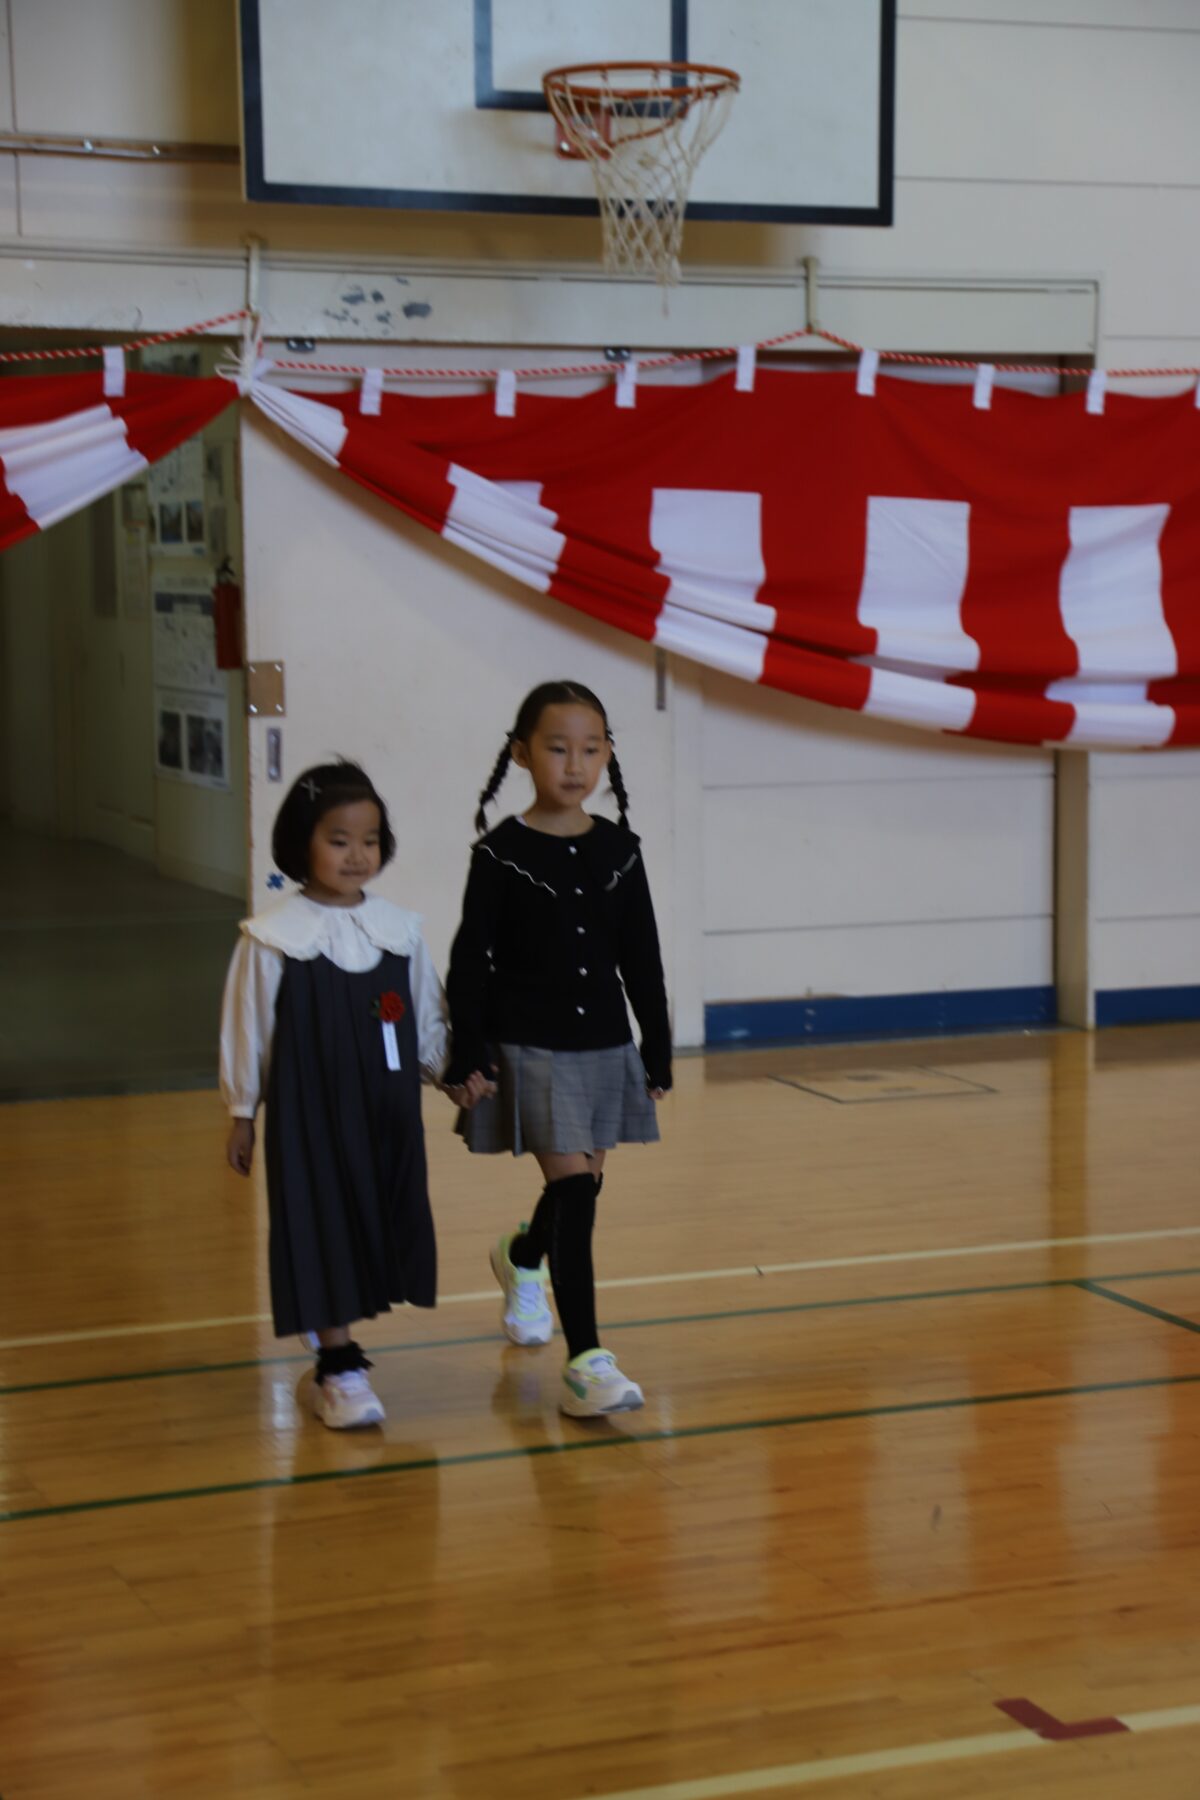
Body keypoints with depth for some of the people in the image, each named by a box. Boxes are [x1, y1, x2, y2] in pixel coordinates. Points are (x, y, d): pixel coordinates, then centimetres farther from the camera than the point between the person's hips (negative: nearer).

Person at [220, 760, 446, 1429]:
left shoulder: (400, 929, 3)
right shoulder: (272, 938, -9)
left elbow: (428, 1021, 12)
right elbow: (247, 1027, -2)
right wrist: (243, 1111, 2)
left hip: (388, 1114, 4)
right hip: (310, 1115, -4)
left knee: (379, 1229, 11)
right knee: (324, 1230, -1)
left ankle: (336, 1344, 30)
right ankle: (340, 1372, 8)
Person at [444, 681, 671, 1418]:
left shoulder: (618, 850, 3)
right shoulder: (501, 854, -8)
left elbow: (642, 959, 8)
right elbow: (471, 961, -7)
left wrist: (658, 1052, 8)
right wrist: (466, 1059, -10)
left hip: (605, 1046, 5)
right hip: (529, 1050, -5)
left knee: (581, 1185, 16)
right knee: (576, 1190, -13)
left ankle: (523, 1258, 50)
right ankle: (586, 1361, -11)